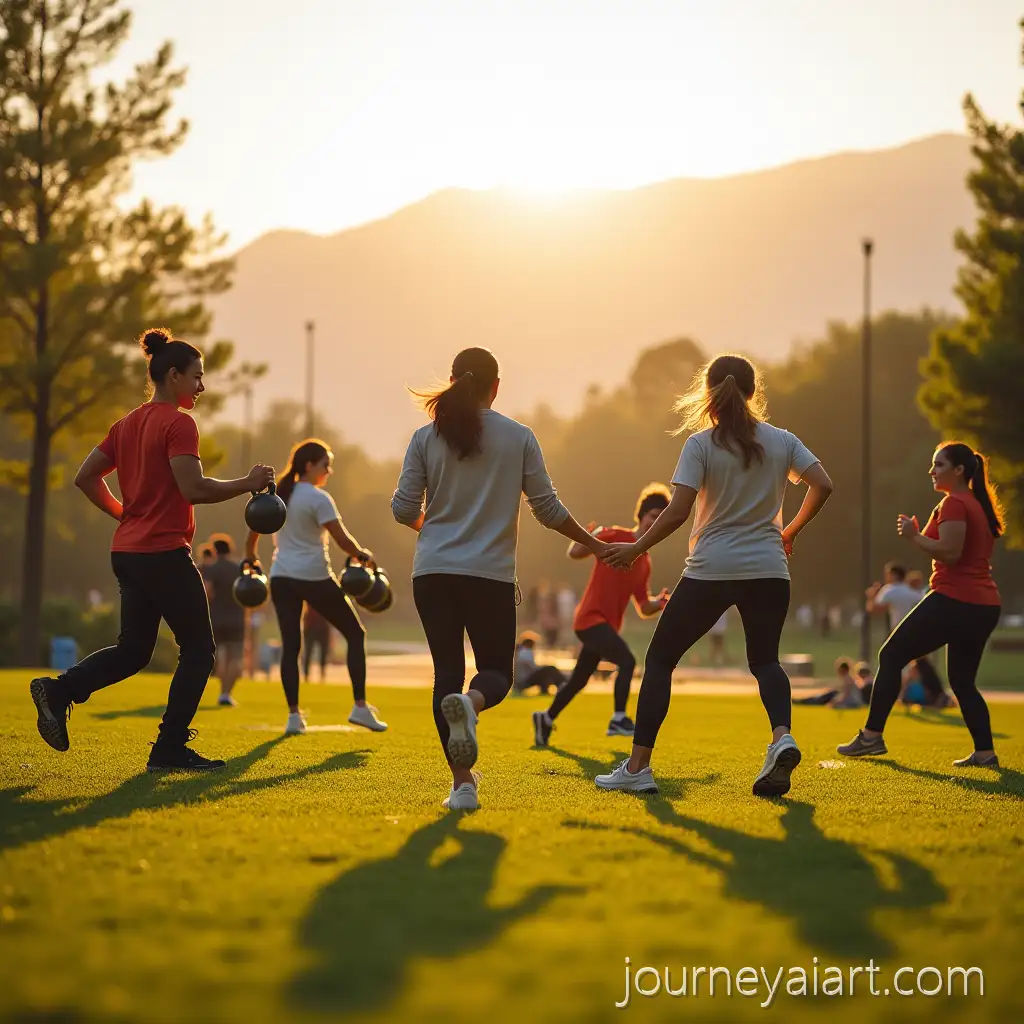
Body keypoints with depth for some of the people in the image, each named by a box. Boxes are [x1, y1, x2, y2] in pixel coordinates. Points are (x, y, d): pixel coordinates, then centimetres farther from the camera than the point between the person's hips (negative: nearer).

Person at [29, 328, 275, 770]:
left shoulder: (128, 424, 14)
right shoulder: (178, 423, -11)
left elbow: (85, 477, 16)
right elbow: (193, 488, -21)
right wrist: (247, 484, -10)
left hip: (127, 552, 8)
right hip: (165, 554, -8)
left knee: (133, 650, 15)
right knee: (198, 648, 3)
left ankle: (59, 691, -5)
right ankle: (170, 748, 2)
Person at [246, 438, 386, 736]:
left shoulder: (277, 495, 10)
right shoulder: (318, 498, -10)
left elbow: (254, 531, 16)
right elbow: (342, 539, -15)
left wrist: (251, 561, 29)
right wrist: (363, 555, 2)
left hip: (281, 577, 6)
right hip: (315, 577, -6)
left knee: (290, 645, 7)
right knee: (355, 634, 6)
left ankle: (294, 715, 0)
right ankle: (360, 707, 0)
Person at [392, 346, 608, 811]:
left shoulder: (426, 437, 2)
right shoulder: (519, 437, 0)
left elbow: (403, 509, 1)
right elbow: (547, 508, 1)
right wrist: (593, 544, 15)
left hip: (433, 572, 1)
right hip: (490, 576, -1)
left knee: (446, 671, 7)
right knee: (497, 670, 11)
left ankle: (462, 782, -3)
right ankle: (470, 702, -27)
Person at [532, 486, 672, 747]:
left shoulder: (645, 562, 12)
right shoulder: (615, 537, -7)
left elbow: (644, 608, 13)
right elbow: (574, 552, -13)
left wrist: (660, 602, -7)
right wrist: (591, 535, -29)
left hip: (608, 625, 8)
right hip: (591, 619, -8)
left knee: (578, 680, 19)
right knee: (627, 661, -26)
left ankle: (546, 720, 37)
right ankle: (618, 720, -22)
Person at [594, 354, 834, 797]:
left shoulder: (700, 444, -5)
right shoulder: (782, 441, 5)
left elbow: (677, 511, -13)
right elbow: (822, 485, -1)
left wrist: (635, 549, -2)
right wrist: (791, 531, 14)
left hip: (711, 570, -3)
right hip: (768, 571, 3)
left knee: (660, 659, 9)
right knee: (764, 660, 20)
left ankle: (638, 767, 4)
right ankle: (781, 736, -11)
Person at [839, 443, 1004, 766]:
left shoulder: (953, 504, -11)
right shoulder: (978, 506, 18)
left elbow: (949, 552, -21)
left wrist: (913, 536, -12)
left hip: (953, 600, -9)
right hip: (985, 605, 9)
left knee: (891, 656, 0)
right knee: (962, 680, 14)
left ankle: (872, 736, 1)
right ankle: (985, 752, 4)